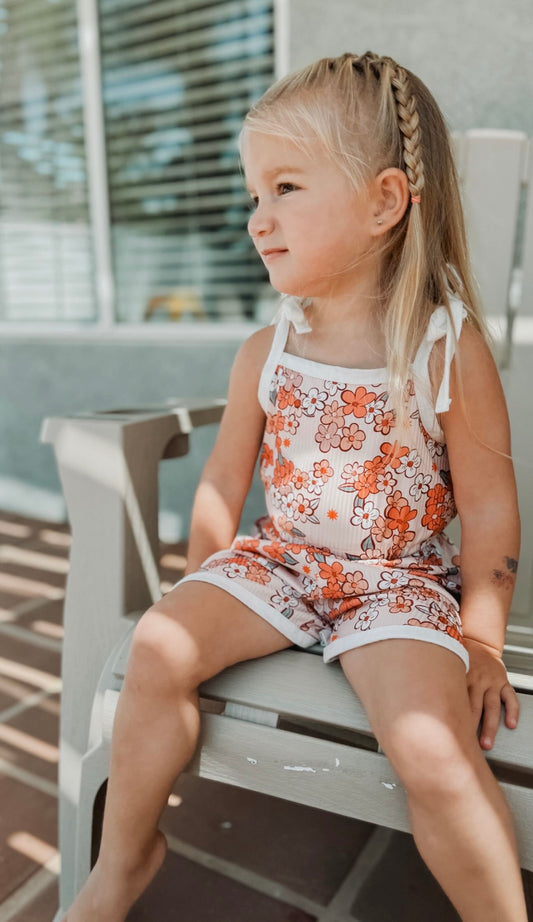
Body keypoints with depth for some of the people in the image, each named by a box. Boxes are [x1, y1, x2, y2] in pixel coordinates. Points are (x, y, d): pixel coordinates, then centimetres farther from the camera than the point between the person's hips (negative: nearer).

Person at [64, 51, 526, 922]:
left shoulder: (449, 348, -13)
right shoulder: (267, 353, -2)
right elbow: (224, 481, 6)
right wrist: (201, 590, 7)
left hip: (402, 580, -3)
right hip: (277, 558, 4)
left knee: (432, 751, -25)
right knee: (160, 646, -13)